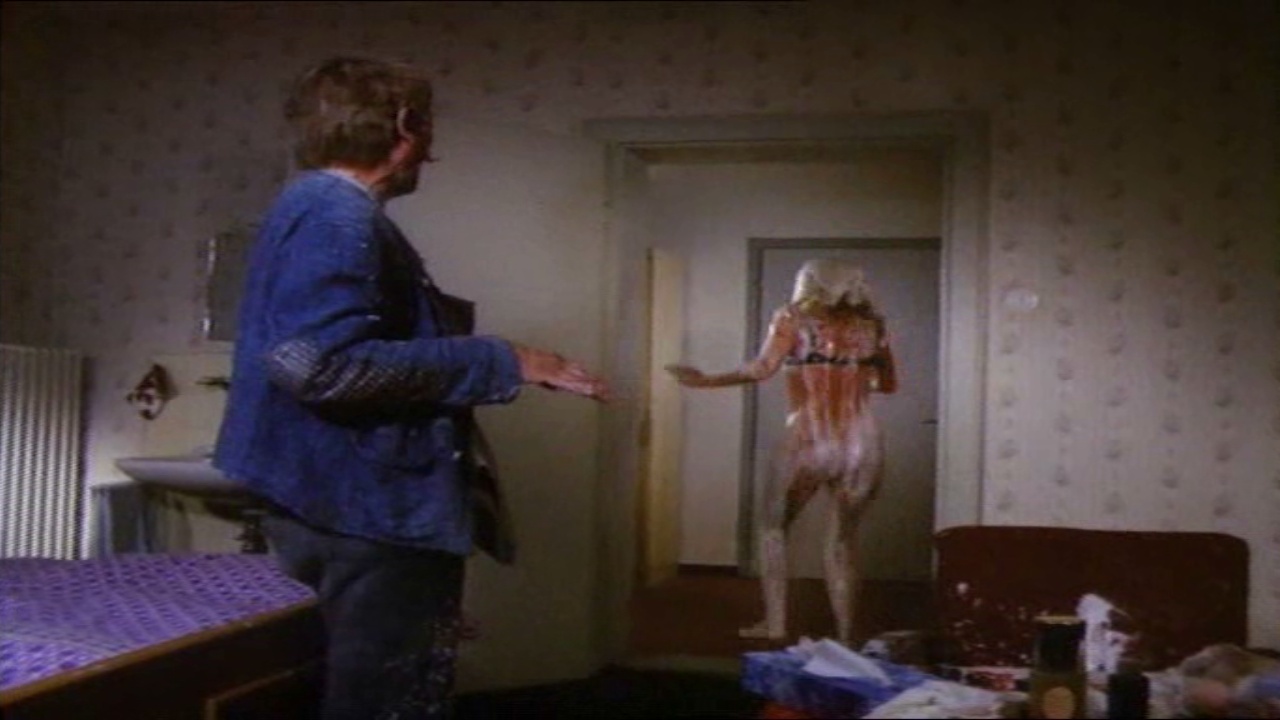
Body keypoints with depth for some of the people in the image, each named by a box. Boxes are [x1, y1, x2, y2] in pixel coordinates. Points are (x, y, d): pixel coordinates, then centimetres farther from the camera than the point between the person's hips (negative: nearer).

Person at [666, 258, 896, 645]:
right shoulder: (872, 326, 12)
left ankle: (774, 624, 13)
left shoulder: (793, 318, 2)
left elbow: (762, 369, -12)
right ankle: (844, 636, 13)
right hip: (863, 445, 3)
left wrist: (705, 380, -4)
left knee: (774, 529, 17)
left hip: (807, 443, -3)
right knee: (843, 540, 16)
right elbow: (889, 383, 18)